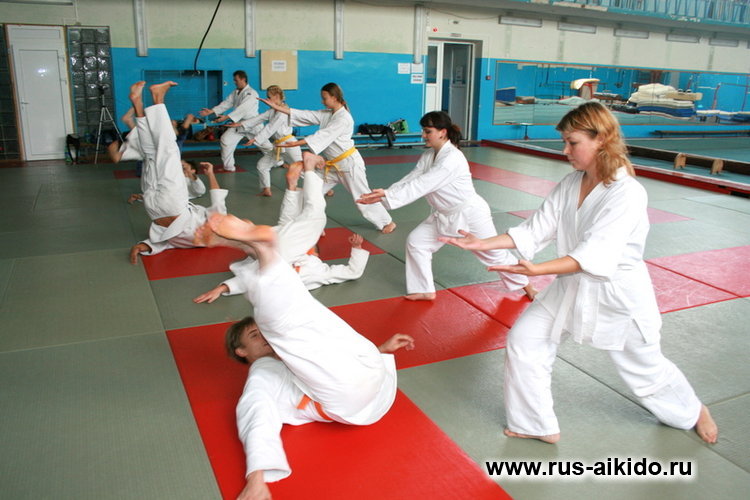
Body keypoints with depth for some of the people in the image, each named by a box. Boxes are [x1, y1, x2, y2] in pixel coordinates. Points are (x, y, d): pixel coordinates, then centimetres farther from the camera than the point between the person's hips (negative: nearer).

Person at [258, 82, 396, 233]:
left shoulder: (344, 118, -20)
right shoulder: (327, 114, 5)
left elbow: (324, 135, -29)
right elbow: (305, 115, 0)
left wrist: (297, 143, -36)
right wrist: (277, 107, -6)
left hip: (349, 163, -8)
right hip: (333, 164, 8)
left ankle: (387, 222, 16)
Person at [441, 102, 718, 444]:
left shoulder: (628, 194, -24)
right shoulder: (570, 184, -3)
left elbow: (597, 255, -34)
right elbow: (534, 230, -4)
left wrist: (537, 270, -46)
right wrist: (483, 244, -15)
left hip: (616, 296, -6)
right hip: (571, 288, 6)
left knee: (646, 368, 15)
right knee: (523, 341, 0)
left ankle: (694, 411, 50)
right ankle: (539, 425, 18)